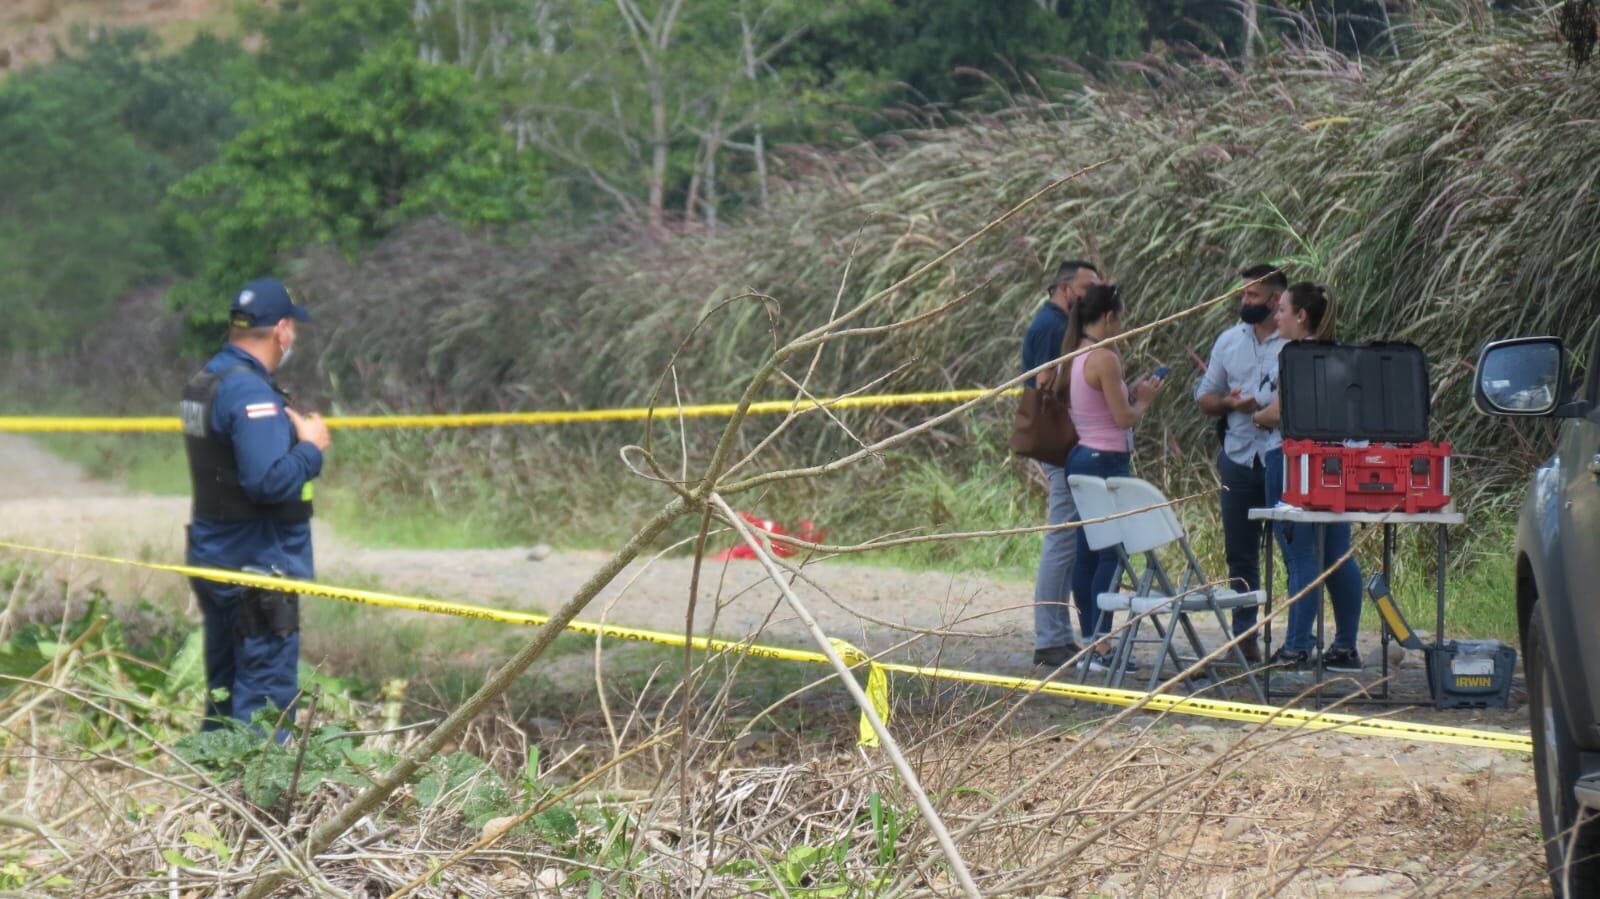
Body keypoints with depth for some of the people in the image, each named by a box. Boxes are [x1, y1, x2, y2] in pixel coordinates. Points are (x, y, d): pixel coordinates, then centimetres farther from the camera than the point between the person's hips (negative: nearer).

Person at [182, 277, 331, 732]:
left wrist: (292, 429, 9)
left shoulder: (203, 382, 11)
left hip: (213, 558, 10)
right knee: (266, 695, -7)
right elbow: (270, 480, -28)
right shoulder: (251, 392, -20)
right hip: (256, 566, -10)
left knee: (224, 691, 17)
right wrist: (310, 449, -11)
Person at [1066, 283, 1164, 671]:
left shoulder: (1074, 358, 11)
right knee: (1111, 554, -6)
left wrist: (1132, 393, 18)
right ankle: (1100, 646, -8)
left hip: (1081, 457, 9)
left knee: (1088, 554, 11)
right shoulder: (1105, 359, -16)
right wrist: (1144, 400, 4)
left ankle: (1089, 643, 13)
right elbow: (1123, 418, -15)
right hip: (1107, 461, -9)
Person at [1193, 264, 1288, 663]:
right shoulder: (1229, 341, 13)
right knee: (1240, 552, 9)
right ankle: (1244, 636, 17)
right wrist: (1229, 403, -6)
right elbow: (1204, 396, 17)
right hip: (1240, 455, 5)